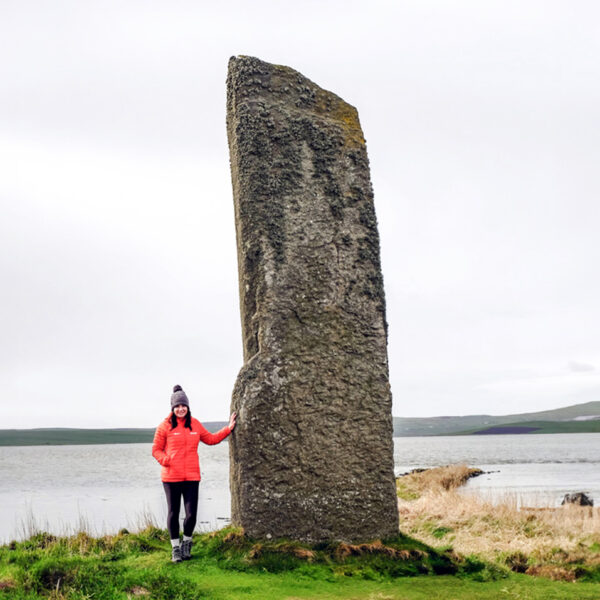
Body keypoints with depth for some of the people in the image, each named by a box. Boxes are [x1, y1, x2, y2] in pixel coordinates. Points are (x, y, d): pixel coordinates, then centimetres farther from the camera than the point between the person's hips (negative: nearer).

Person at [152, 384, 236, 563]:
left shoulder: (195, 425, 8)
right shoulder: (165, 426, -3)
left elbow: (211, 439, 22)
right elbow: (156, 449, 2)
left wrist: (228, 429, 17)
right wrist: (166, 460, -17)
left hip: (191, 477, 3)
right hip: (171, 477, -2)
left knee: (191, 514, -1)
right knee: (173, 513, 5)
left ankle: (187, 543, 23)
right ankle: (175, 548, 20)